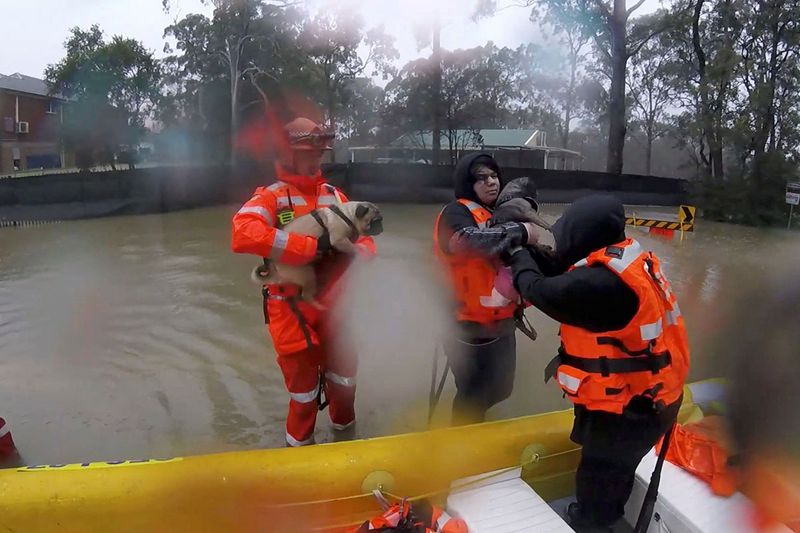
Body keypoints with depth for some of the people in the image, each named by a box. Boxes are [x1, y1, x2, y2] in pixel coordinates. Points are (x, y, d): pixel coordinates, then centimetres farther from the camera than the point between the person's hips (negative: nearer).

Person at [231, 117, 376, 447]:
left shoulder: (334, 196, 8)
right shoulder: (271, 196, -9)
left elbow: (364, 240, 9)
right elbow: (243, 235, -29)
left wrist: (354, 252, -17)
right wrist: (313, 245, -30)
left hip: (333, 306, 5)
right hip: (292, 311, -5)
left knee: (344, 380, 18)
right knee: (304, 392, 8)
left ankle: (344, 436, 46)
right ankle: (299, 448, 36)